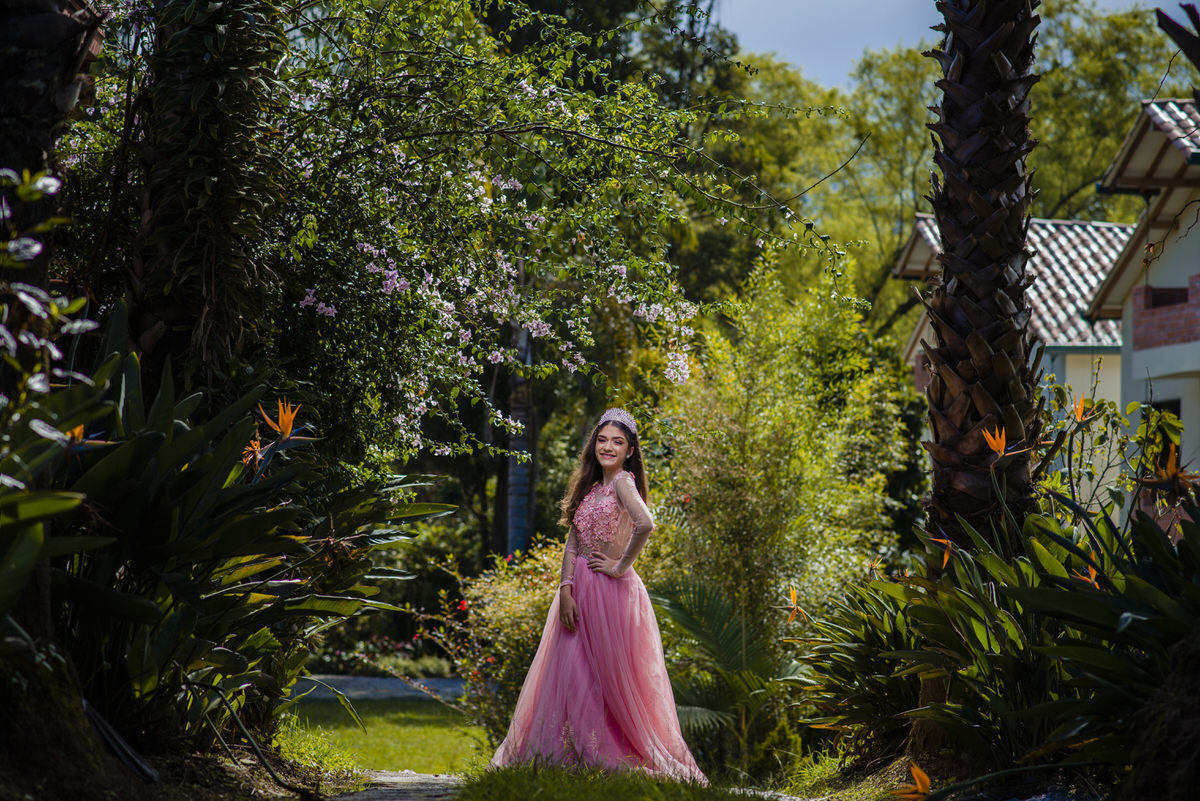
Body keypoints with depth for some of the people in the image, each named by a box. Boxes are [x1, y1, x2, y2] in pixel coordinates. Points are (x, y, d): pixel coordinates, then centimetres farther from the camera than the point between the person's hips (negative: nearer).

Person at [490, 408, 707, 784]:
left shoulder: (623, 481, -8)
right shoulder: (590, 487, 15)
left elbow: (645, 523, -27)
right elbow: (572, 543, 9)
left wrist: (622, 566, -17)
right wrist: (565, 590, -4)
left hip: (611, 590, -7)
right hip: (581, 590, 7)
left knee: (606, 675, -3)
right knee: (574, 673, 5)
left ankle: (616, 755, 3)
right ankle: (580, 753, 9)